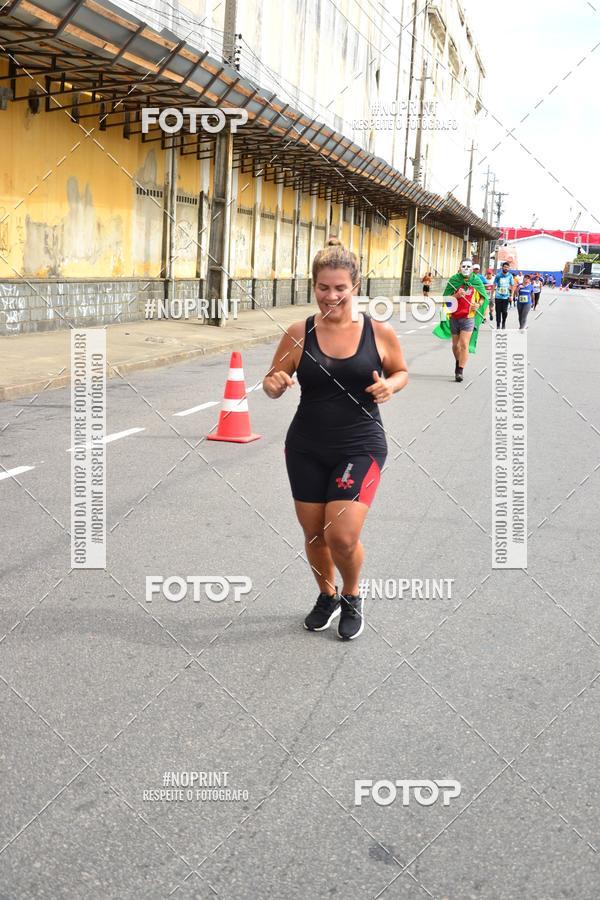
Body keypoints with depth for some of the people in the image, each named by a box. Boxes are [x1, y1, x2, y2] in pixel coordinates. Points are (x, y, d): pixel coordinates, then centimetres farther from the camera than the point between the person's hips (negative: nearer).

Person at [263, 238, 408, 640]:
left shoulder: (380, 332, -7)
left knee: (342, 536, -12)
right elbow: (273, 381, 6)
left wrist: (390, 385, -12)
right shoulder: (299, 332, -4)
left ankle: (352, 596, 21)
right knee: (313, 532, 12)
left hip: (360, 446, -2)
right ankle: (327, 596, 42)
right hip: (306, 448, 3)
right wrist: (274, 384, -18)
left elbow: (401, 371, 11)